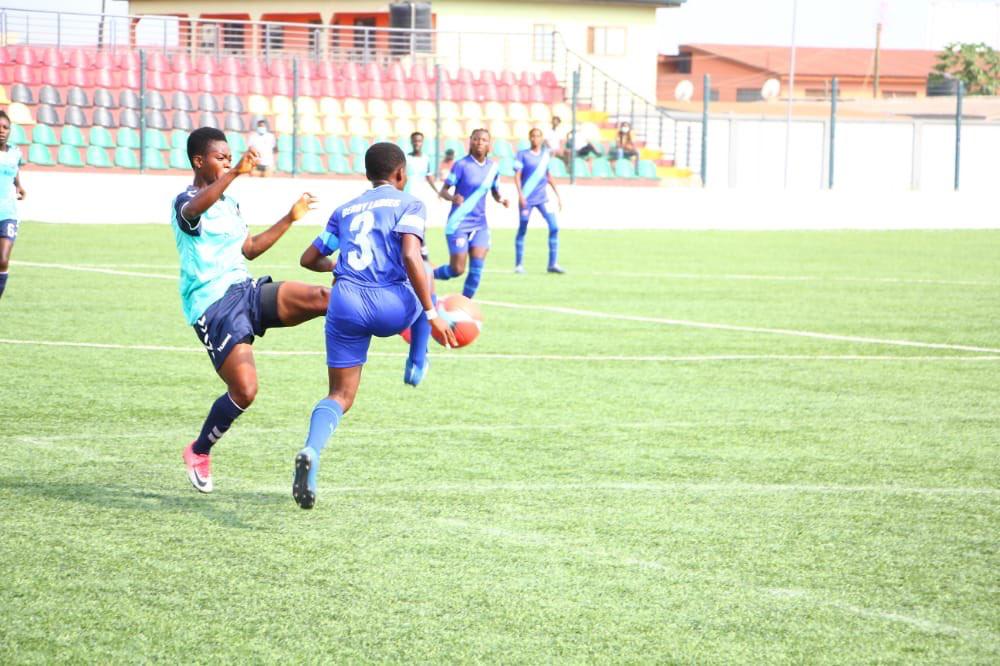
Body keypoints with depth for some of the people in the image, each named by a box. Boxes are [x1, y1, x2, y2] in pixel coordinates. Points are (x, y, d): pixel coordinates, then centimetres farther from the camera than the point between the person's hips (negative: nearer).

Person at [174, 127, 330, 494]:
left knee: (322, 297, -20)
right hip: (214, 305, -7)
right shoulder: (185, 202, -7)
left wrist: (289, 219, 27)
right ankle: (199, 453, 7)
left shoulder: (229, 202, 21)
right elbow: (194, 208, -34)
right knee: (244, 391, -16)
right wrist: (235, 173, -48)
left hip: (247, 290, 7)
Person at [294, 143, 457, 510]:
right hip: (391, 306, -3)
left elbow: (309, 259, 26)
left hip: (345, 304, 3)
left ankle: (311, 451, -24)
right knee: (424, 292, 33)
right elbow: (411, 257, -9)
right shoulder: (409, 204, 7)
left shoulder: (344, 211, 22)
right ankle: (416, 367, 32)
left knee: (340, 396, 5)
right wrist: (432, 314, -10)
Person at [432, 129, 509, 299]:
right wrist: (452, 197, -32)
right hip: (459, 223, -4)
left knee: (477, 268, -7)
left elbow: (495, 192, 16)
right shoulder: (462, 165, -11)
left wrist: (501, 200, -6)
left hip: (480, 224, 5)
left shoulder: (493, 167, 4)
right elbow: (443, 190, -10)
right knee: (457, 269, -5)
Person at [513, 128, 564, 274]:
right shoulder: (522, 155, -2)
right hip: (527, 198, -3)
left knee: (554, 226, -9)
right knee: (522, 230, 2)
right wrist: (520, 195, -18)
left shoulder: (546, 154, 10)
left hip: (542, 198, 3)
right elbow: (517, 176, -6)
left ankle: (553, 263, -5)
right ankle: (519, 264, 12)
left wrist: (558, 195, 16)